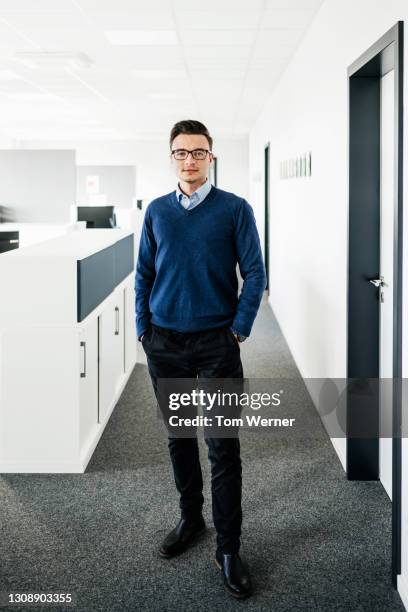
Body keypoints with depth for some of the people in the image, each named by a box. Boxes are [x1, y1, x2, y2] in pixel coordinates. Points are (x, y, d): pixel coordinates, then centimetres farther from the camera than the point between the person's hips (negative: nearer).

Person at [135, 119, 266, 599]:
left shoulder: (234, 209, -3)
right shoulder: (157, 211, 6)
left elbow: (254, 274, -3)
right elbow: (144, 274, 10)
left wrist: (238, 330, -8)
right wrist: (143, 329, 4)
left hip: (216, 343, -3)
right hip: (164, 344, 3)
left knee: (222, 447, -2)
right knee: (178, 437, 14)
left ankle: (228, 549, 6)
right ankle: (190, 519, 32)